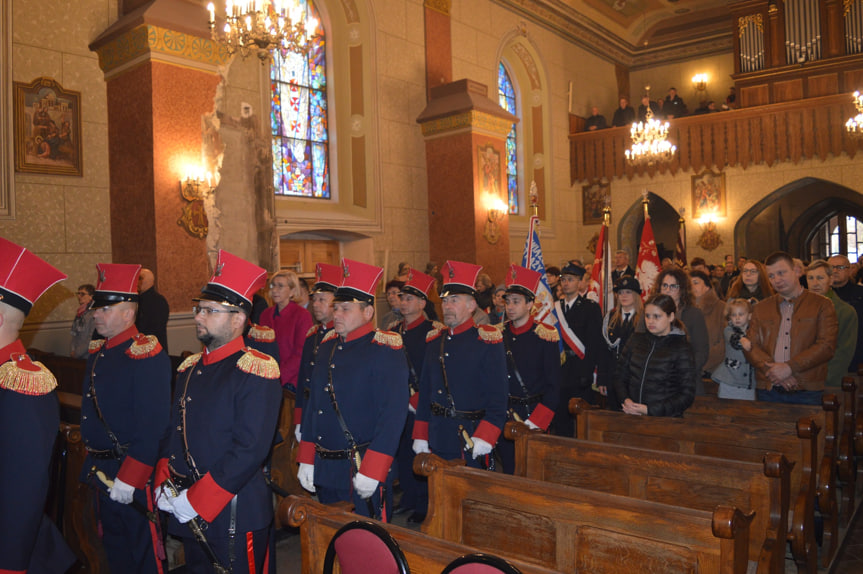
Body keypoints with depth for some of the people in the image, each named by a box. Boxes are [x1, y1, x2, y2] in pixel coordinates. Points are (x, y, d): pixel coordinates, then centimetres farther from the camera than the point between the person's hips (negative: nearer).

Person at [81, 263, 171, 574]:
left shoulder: (147, 356, -20)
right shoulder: (96, 352, 8)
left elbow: (152, 428, -23)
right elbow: (91, 413, 16)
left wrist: (128, 479, -22)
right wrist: (91, 462, 15)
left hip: (135, 477, -8)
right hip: (101, 472, 8)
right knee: (114, 549, 23)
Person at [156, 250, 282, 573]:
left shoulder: (256, 371, -17)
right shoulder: (189, 369, 9)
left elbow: (251, 449, -22)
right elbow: (173, 431, 15)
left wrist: (197, 500, -19)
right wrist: (164, 485, 3)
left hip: (235, 515, -7)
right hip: (187, 512, 8)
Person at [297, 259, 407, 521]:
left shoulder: (385, 351, -13)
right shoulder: (327, 347, 9)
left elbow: (393, 414, -18)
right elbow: (313, 404, 14)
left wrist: (371, 471, -20)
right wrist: (306, 459, 11)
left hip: (363, 472, -7)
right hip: (324, 471, 7)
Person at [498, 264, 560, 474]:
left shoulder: (546, 336, -8)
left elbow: (553, 385, -8)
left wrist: (536, 421, -15)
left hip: (534, 418, -3)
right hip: (504, 416, 4)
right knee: (508, 471, 12)